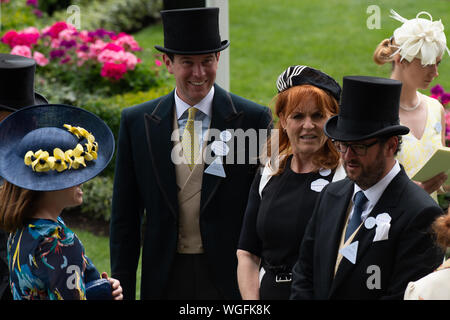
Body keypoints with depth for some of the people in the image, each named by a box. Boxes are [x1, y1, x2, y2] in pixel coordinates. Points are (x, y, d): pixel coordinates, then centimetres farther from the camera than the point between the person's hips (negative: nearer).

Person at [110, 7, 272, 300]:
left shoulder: (253, 119, -2)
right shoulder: (136, 122, 4)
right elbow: (125, 217, 7)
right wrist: (123, 290, 4)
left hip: (230, 277, -1)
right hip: (165, 280, 2)